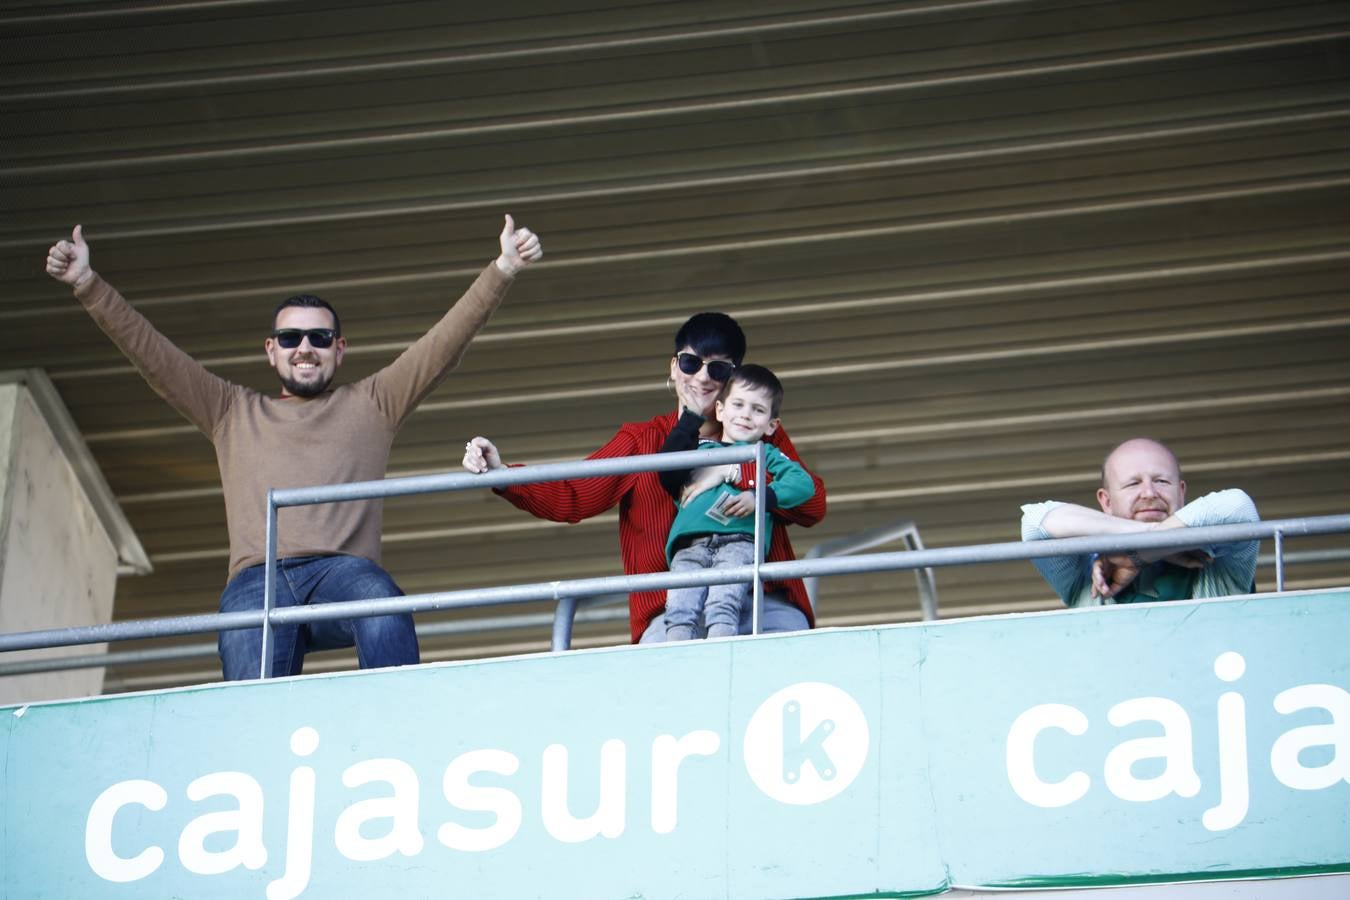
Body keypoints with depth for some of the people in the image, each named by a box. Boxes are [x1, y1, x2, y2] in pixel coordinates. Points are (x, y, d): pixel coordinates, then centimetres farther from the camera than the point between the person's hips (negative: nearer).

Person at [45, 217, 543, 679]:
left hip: (342, 568, -1)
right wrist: (87, 285, 17)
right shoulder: (232, 412, 32)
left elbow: (444, 343, 20)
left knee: (385, 618, -39)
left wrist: (501, 270, 10)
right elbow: (150, 350, 26)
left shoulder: (371, 404, 28)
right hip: (255, 581, 1)